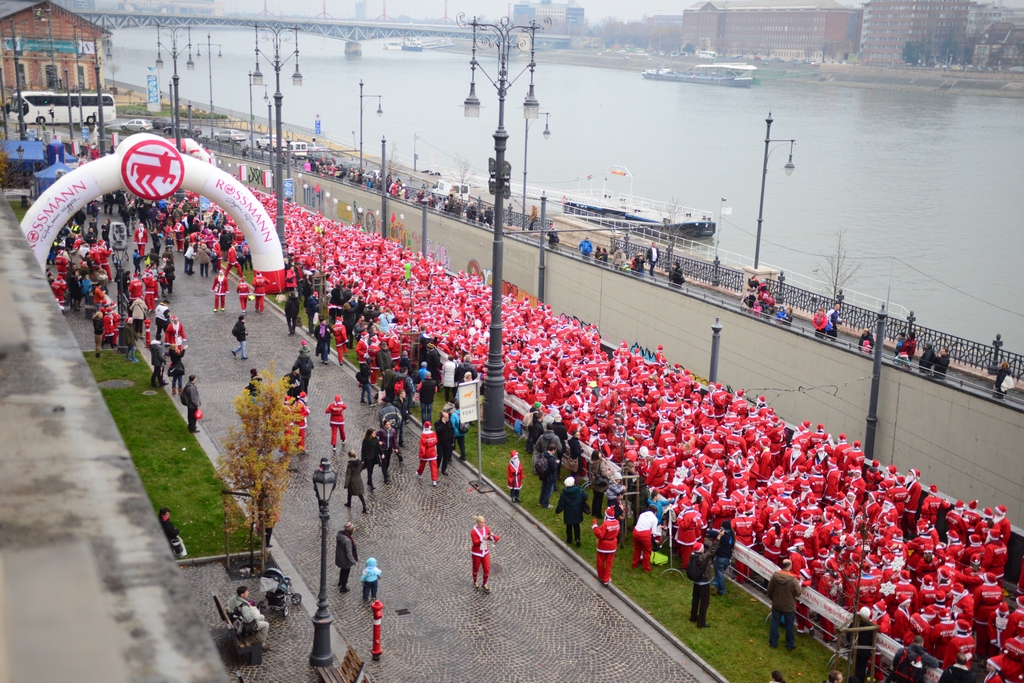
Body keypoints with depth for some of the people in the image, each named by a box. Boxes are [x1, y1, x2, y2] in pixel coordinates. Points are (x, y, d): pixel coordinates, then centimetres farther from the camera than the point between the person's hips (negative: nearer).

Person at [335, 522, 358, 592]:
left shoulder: (339, 534, -14)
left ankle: (340, 583, 56)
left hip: (339, 557, 8)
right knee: (346, 573, 18)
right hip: (345, 560, -8)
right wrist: (353, 561, -15)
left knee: (342, 570, 33)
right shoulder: (347, 541, -38)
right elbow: (349, 553, -29)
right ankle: (343, 588, 38)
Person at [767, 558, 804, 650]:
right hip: (789, 607, -3)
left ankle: (773, 643, 30)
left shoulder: (775, 575, -17)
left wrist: (772, 598, 14)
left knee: (775, 623, 18)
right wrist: (800, 586, 4)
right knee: (789, 625, 16)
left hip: (776, 605, 3)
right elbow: (798, 593, -16)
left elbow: (769, 590, -5)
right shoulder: (793, 579, -28)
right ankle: (790, 645, 30)